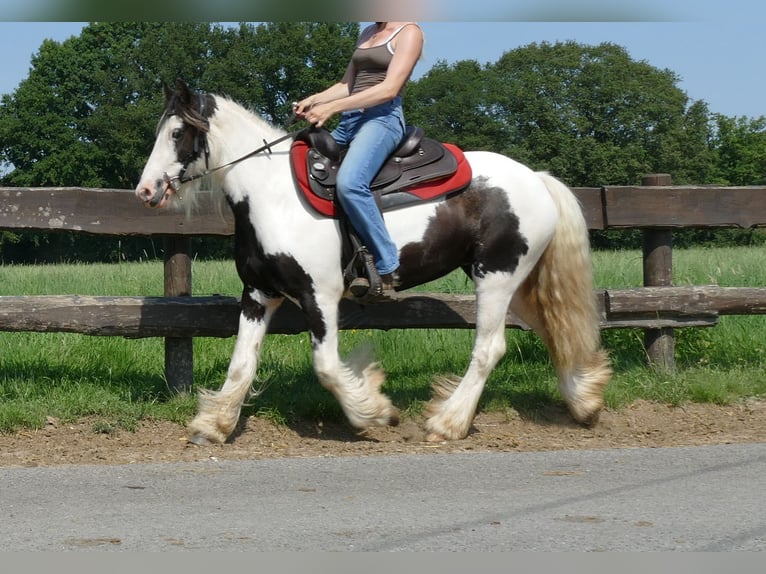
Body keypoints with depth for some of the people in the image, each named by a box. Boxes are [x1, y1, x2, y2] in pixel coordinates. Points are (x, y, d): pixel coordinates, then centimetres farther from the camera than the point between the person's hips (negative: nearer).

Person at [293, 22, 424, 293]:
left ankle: (387, 269, -28)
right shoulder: (368, 33, 21)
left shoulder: (409, 32, -3)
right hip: (350, 120, 9)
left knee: (349, 182, -34)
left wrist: (332, 107, -19)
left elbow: (389, 89, -14)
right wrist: (314, 100, 5)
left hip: (381, 118, -9)